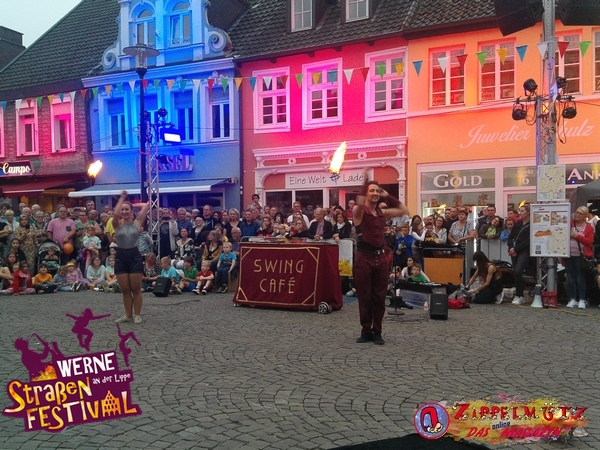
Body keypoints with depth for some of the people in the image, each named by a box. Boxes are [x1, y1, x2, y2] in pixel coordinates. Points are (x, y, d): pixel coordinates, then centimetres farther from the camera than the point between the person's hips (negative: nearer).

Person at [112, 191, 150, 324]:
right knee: (125, 290, 9)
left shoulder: (137, 222, 2)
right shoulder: (117, 224, 3)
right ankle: (128, 315, 22)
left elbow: (146, 205, -4)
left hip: (134, 256, -1)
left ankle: (137, 315, 16)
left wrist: (132, 204, 8)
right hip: (121, 257, 2)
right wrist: (122, 199, -8)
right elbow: (115, 214, -18)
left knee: (136, 289, 4)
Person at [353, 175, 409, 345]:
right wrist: (365, 180, -21)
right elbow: (360, 202, -28)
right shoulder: (359, 211, -5)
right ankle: (366, 331, 16)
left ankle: (377, 332, 18)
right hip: (364, 257, -5)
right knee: (364, 297, 4)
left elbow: (403, 210, 15)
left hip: (380, 257, 5)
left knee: (379, 297, 8)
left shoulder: (383, 212, 11)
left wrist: (387, 196, 9)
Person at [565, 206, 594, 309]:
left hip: (581, 256, -3)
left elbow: (590, 242, -8)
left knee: (580, 278, -1)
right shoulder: (569, 223, 6)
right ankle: (573, 299, 12)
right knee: (570, 278, 5)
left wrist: (577, 236, -15)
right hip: (569, 255, 3)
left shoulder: (589, 227, 1)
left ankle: (582, 300, 6)